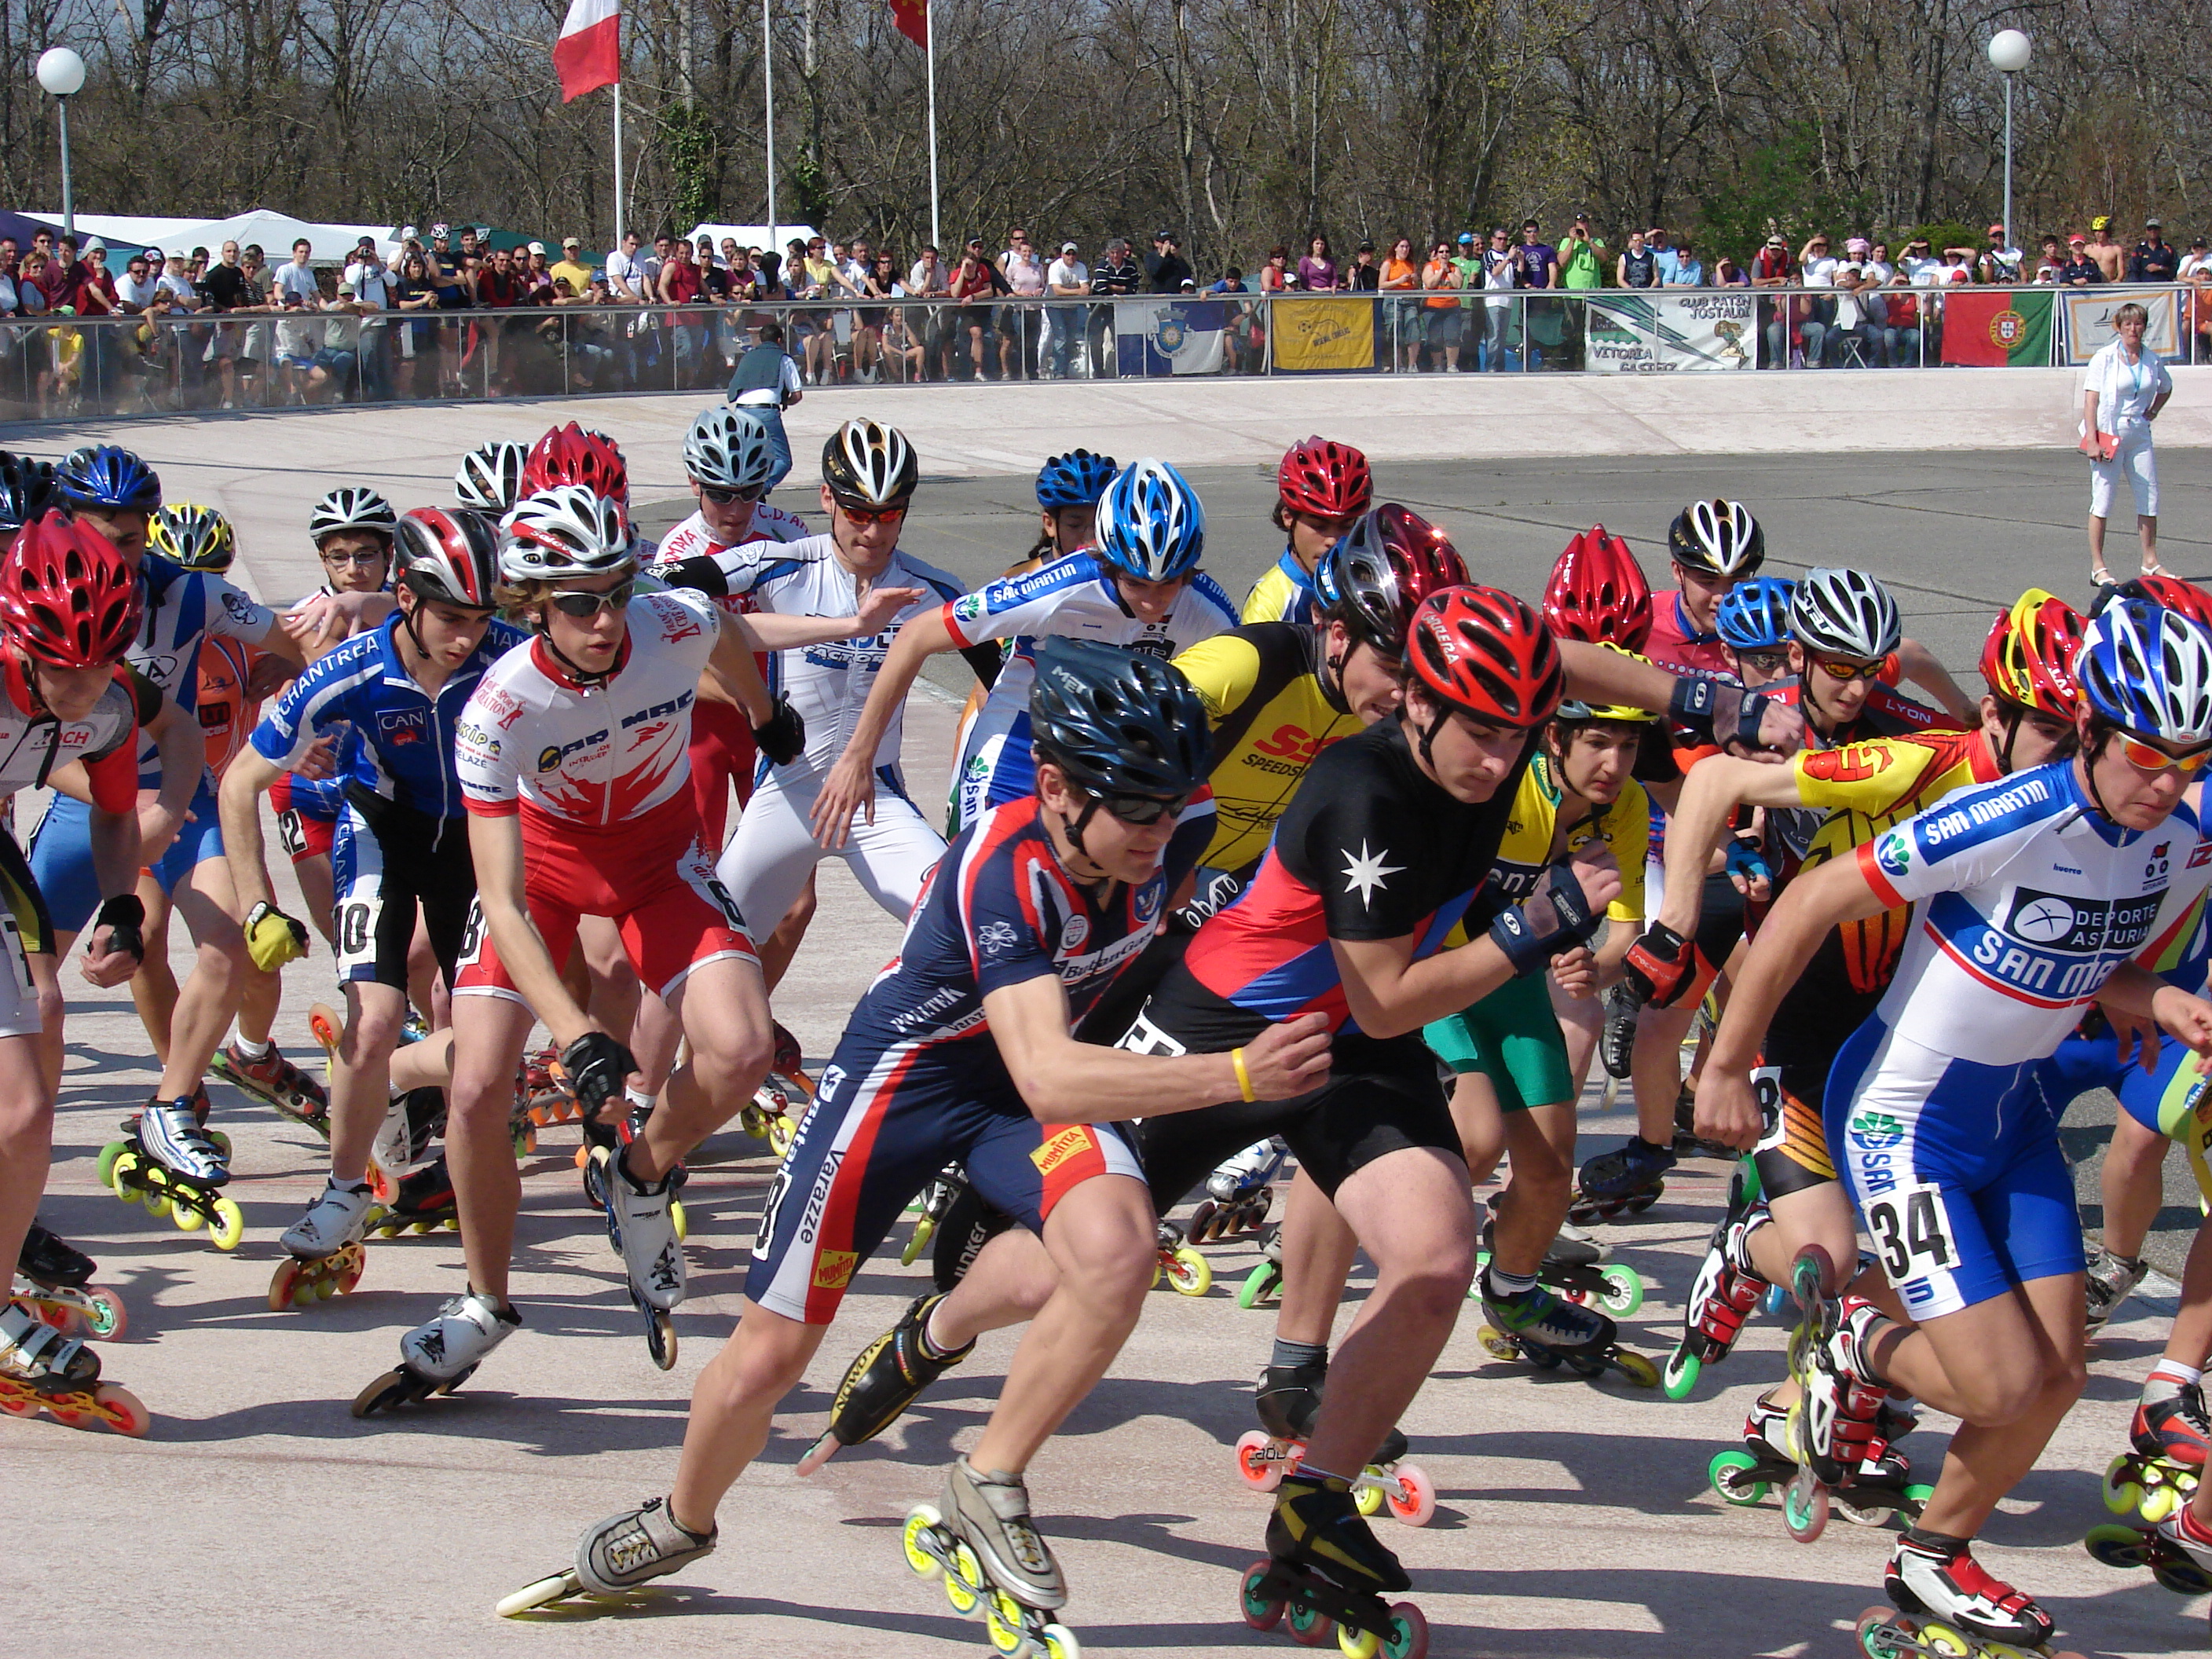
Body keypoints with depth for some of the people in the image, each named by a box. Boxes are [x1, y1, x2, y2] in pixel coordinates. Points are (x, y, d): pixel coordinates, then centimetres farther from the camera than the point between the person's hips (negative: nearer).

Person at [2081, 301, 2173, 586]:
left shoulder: (2151, 359, 7)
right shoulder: (2105, 357, -7)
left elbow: (2165, 388, 28)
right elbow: (2090, 399, -11)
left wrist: (2152, 412, 11)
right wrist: (2091, 439, -19)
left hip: (2139, 434, 5)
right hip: (2108, 435, -5)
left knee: (2149, 498, 6)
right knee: (2103, 500, -4)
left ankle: (2150, 562, 17)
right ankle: (2097, 567, 0)